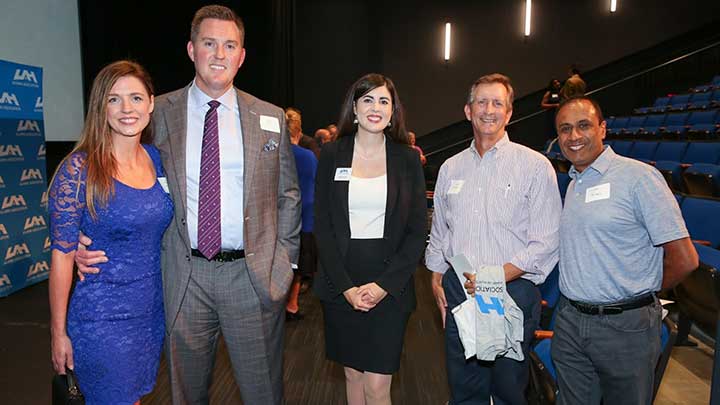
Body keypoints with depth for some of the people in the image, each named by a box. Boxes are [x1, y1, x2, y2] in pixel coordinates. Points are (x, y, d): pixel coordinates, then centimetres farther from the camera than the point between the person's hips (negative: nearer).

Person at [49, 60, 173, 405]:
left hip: (152, 312, 6)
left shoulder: (157, 158, 1)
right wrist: (58, 331, -9)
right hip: (102, 320, -5)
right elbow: (62, 254, -12)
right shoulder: (80, 169, -16)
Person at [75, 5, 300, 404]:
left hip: (254, 275, 0)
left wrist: (284, 261, 1)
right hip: (185, 276, 0)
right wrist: (101, 244, -6)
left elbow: (288, 195, 8)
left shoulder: (270, 118, 4)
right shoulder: (159, 113, 2)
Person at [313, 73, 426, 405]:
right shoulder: (331, 155, 2)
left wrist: (384, 285, -10)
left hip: (390, 287, -1)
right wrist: (346, 286, -9)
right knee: (353, 375, 15)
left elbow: (417, 231, 0)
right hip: (340, 286, 1)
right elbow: (322, 226, -1)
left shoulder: (407, 159, 1)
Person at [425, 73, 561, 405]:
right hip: (456, 292, 4)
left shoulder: (535, 166, -5)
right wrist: (436, 279, 7)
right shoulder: (450, 168, 10)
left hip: (512, 291, -3)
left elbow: (546, 243, -9)